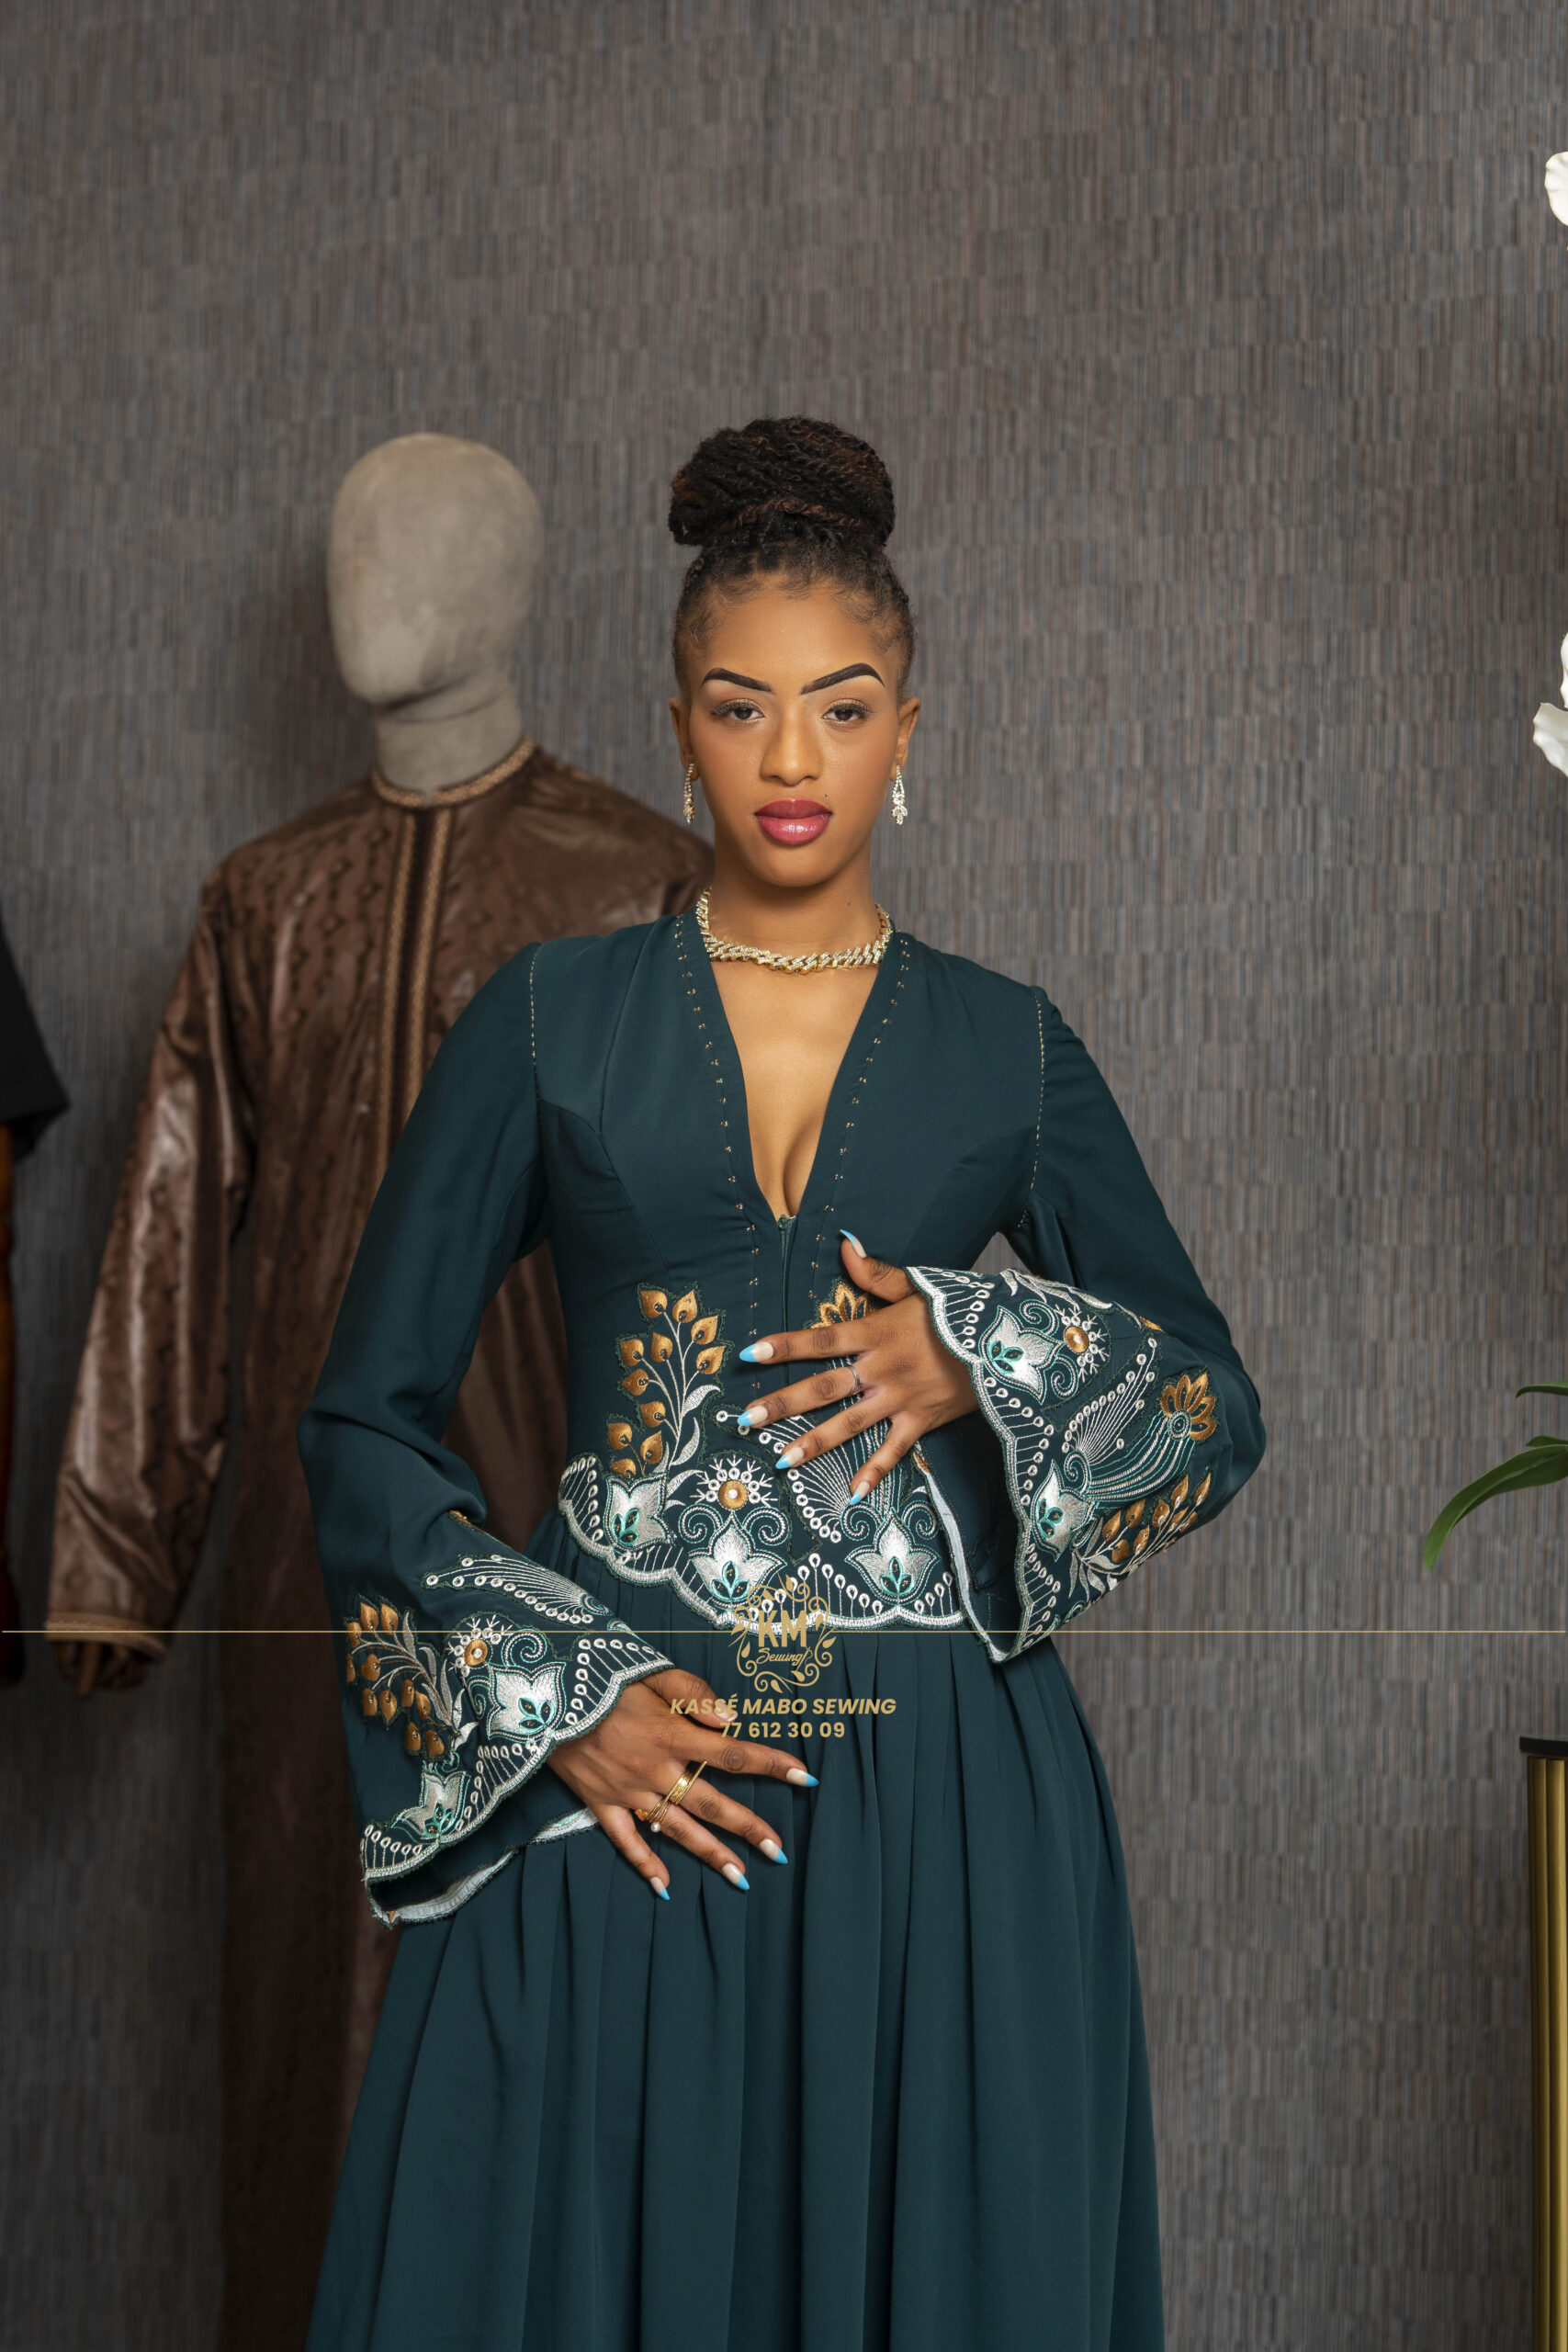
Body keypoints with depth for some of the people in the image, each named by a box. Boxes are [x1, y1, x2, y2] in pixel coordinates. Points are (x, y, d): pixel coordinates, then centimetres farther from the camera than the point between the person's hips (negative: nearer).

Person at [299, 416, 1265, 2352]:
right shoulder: (551, 1023, 4)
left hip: (947, 1815, 1)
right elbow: (363, 1419, 4)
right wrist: (551, 1699, -7)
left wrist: (984, 1365, -8)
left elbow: (1220, 1406, 11)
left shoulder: (1006, 1049, 8)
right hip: (614, 1786, -1)